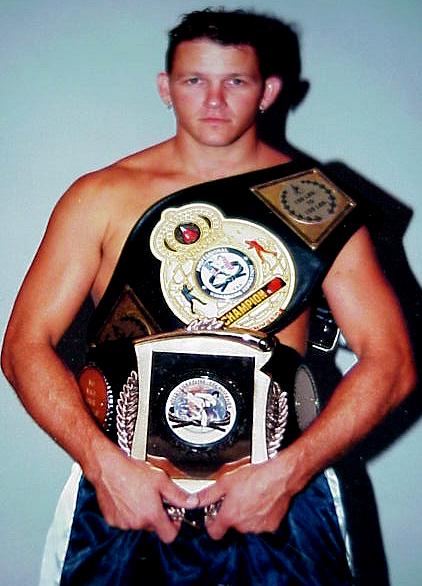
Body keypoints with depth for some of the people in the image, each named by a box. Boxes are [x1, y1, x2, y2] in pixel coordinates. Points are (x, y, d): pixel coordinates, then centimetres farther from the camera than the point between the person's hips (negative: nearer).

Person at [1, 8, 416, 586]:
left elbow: (391, 360, 0)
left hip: (278, 479, 0)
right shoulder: (100, 196, 4)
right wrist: (103, 462, -12)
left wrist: (287, 472, -12)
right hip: (125, 477, 0)